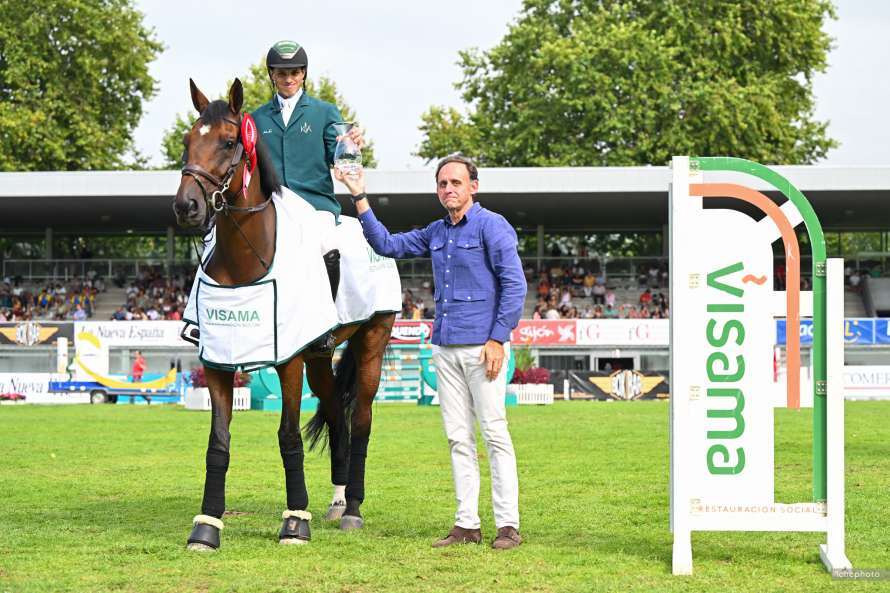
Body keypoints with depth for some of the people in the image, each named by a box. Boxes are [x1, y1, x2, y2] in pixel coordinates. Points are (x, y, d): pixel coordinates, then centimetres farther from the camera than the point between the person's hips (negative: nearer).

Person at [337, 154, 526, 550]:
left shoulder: (492, 226, -6)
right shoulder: (436, 233, 16)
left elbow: (515, 286, -11)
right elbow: (387, 245, 22)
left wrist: (498, 340, -17)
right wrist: (359, 199, 15)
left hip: (482, 346, -7)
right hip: (445, 347, 7)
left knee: (494, 432, -8)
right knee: (458, 437, 6)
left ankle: (508, 524, -7)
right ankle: (467, 524, 9)